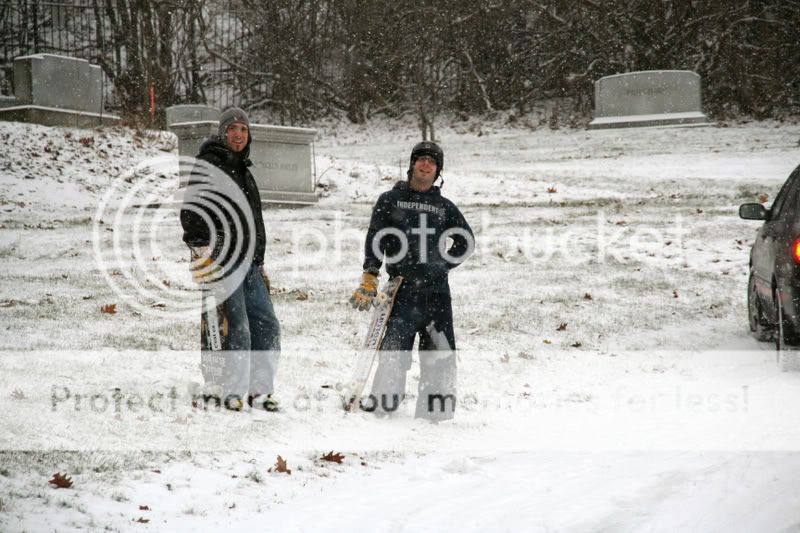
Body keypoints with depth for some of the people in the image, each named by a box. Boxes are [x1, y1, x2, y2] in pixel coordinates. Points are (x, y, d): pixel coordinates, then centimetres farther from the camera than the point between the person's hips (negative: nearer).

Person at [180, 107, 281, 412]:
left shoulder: (243, 171, 23)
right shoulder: (208, 166, -3)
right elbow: (191, 212, -11)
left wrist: (259, 263, 25)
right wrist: (203, 249, -21)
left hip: (248, 261, 8)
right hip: (222, 260, -8)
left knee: (267, 324, 6)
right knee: (237, 328, -12)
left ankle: (259, 389, 13)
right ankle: (232, 392, -5)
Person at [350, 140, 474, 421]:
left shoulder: (445, 207, 15)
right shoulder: (390, 200, 10)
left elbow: (466, 240, 24)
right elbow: (375, 240, 4)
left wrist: (442, 264, 12)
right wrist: (370, 277, -6)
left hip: (436, 289, 2)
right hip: (402, 288, -2)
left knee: (440, 351, -1)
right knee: (394, 347, -10)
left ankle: (436, 407, 6)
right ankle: (384, 401, 1)